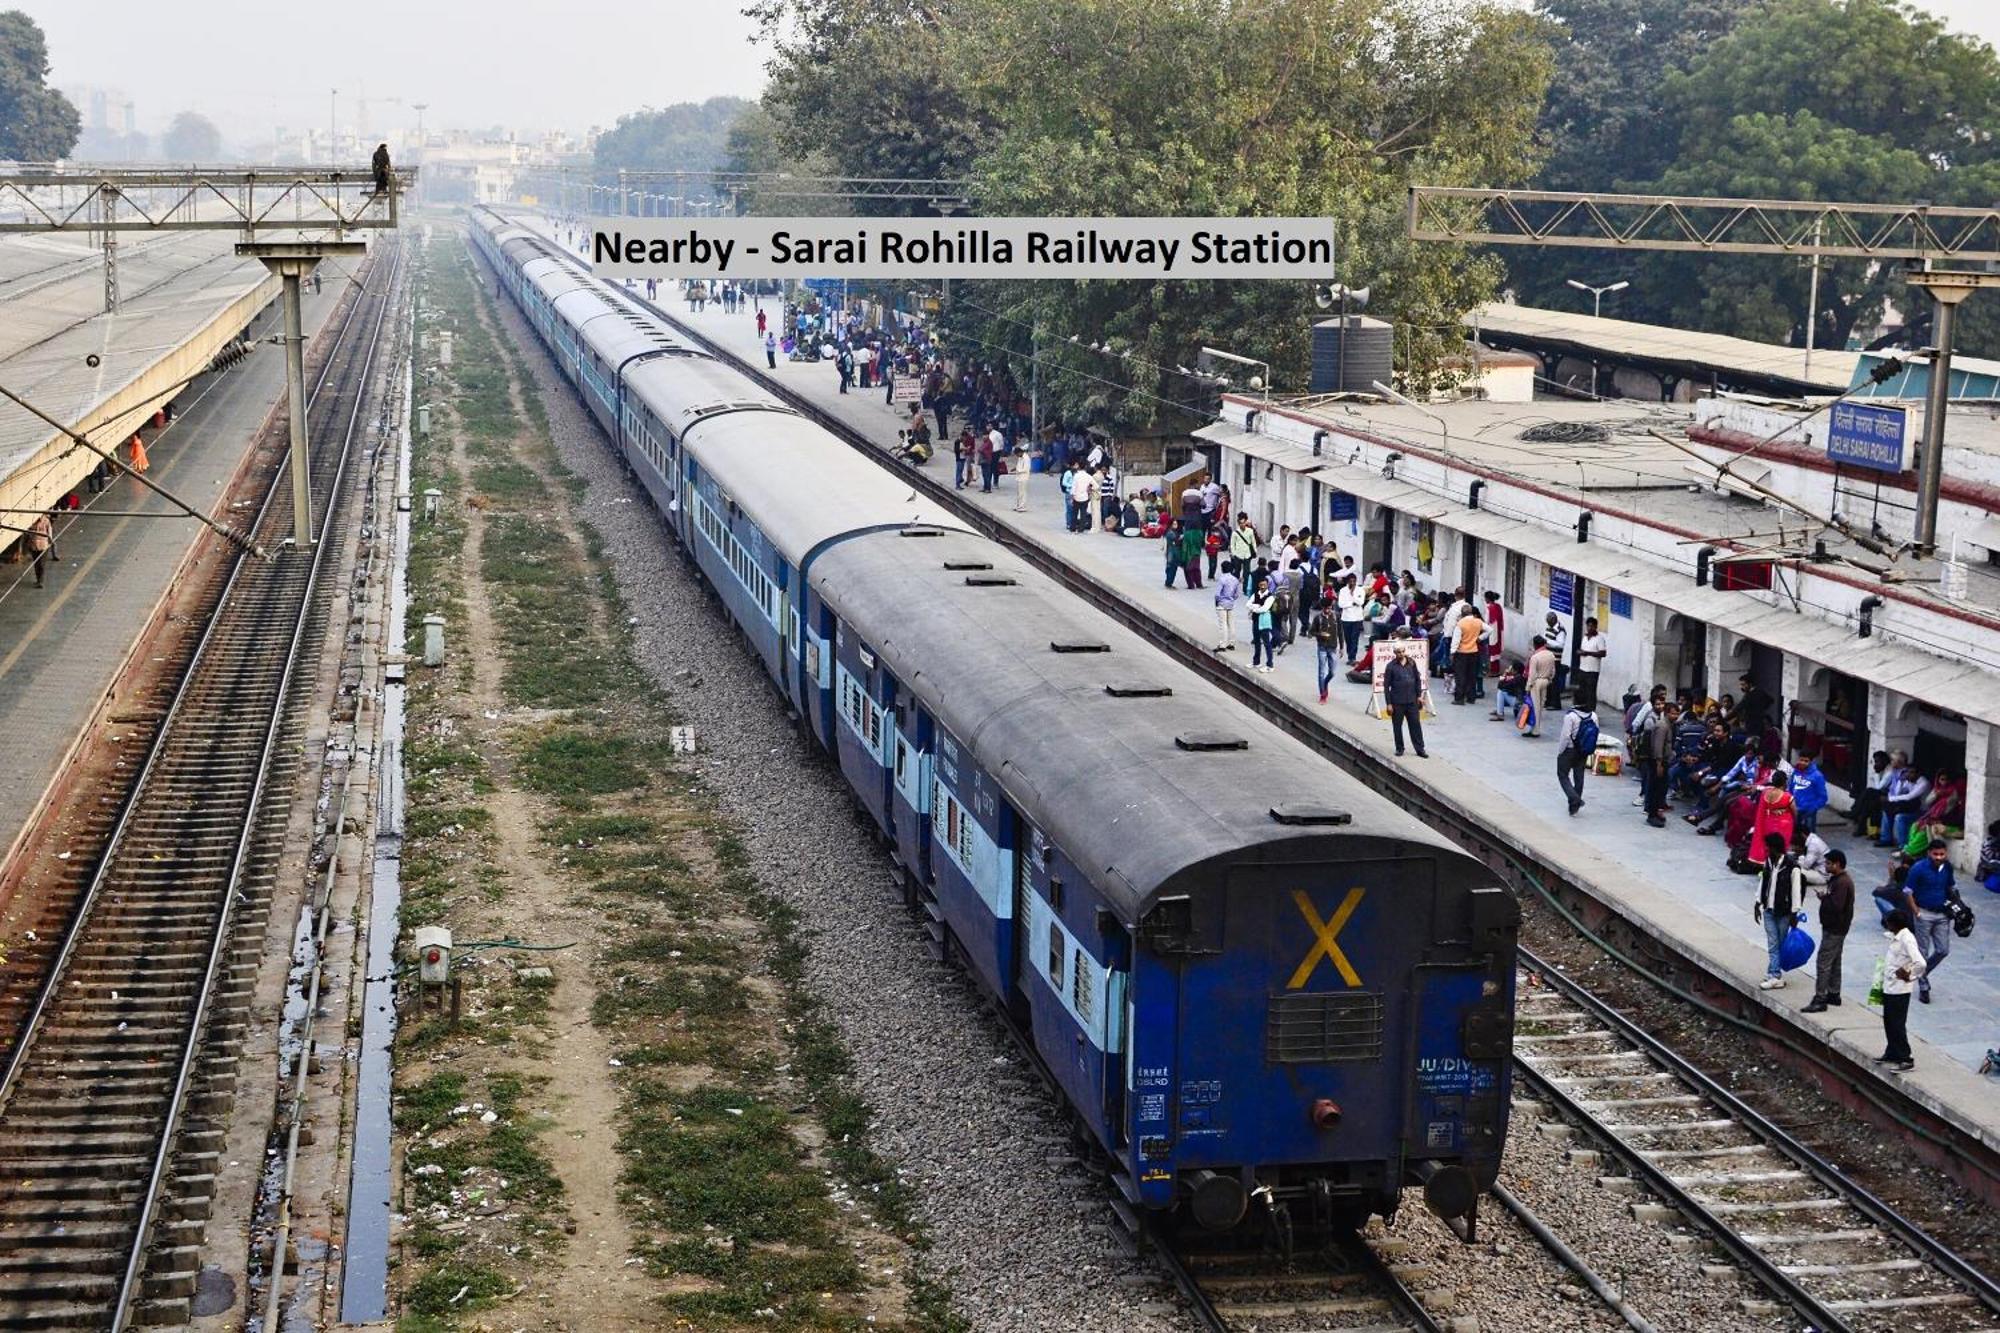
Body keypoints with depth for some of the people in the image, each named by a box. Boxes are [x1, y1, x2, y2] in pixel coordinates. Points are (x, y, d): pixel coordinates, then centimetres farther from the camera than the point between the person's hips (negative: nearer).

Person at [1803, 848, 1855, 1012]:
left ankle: (1820, 1000, -10)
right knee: (1834, 962, 18)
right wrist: (1824, 894, 0)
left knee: (1823, 962, -10)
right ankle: (1834, 994, 28)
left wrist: (1823, 897, -14)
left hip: (1835, 929, -11)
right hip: (1834, 927, 11)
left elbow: (1836, 906, -29)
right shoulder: (1837, 878, 11)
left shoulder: (1842, 882, -21)